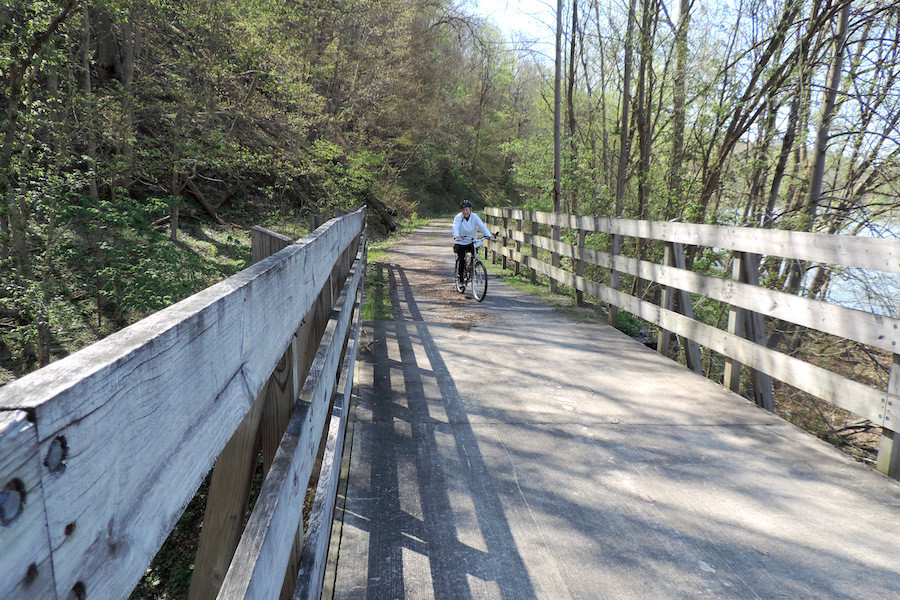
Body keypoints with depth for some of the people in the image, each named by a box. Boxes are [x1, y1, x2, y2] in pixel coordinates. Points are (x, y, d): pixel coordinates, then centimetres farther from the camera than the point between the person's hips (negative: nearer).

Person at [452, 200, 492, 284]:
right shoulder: (458, 218, -12)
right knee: (461, 260, -9)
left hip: (471, 242, 2)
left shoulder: (474, 217, -6)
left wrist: (488, 235, -33)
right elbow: (455, 228, -28)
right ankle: (460, 278, 7)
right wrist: (456, 236, -49)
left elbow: (482, 226, -17)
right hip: (460, 243, -2)